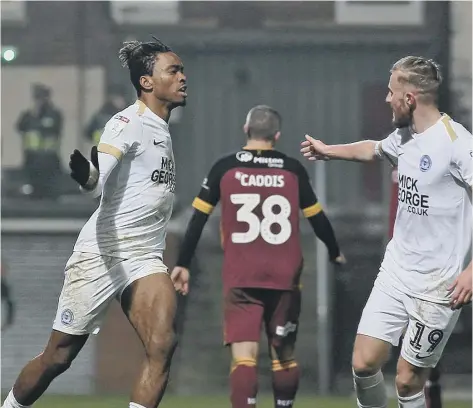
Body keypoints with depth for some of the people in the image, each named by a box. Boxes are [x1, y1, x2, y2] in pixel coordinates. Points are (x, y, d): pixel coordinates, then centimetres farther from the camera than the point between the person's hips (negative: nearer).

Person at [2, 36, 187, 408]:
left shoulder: (163, 130, 16)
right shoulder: (129, 123, -11)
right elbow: (97, 184, -27)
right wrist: (86, 175, -49)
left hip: (145, 259, 6)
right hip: (103, 253, -6)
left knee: (162, 345, -19)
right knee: (58, 357, 2)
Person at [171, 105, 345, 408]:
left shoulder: (225, 168, 1)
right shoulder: (293, 170, 4)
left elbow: (199, 218, 3)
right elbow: (317, 217, 12)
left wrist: (183, 264, 12)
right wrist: (335, 253, 30)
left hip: (240, 279, -1)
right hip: (285, 277, 1)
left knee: (244, 355, -8)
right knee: (284, 354, 15)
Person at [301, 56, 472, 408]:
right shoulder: (405, 136, 7)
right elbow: (374, 149, 32)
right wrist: (328, 151, 48)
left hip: (436, 284, -7)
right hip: (396, 270, 7)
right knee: (364, 363, 2)